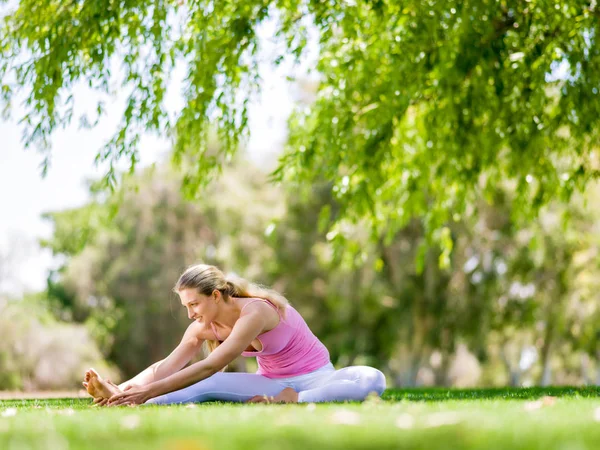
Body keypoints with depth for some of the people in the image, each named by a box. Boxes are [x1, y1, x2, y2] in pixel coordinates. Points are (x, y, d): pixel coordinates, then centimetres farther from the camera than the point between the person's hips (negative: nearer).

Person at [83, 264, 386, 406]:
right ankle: (120, 398, -38)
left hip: (314, 378, -5)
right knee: (206, 387, -23)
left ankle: (291, 401, -42)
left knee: (373, 380, -36)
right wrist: (126, 389, -33)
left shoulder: (254, 312, -30)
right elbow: (167, 367, -16)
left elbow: (209, 367, -37)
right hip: (271, 383, 5)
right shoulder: (203, 327, -7)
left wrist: (148, 391, -42)